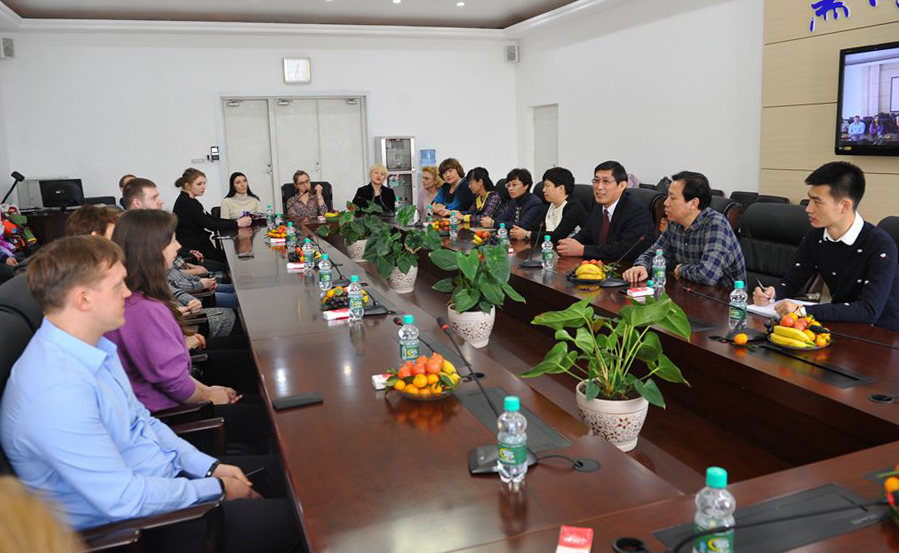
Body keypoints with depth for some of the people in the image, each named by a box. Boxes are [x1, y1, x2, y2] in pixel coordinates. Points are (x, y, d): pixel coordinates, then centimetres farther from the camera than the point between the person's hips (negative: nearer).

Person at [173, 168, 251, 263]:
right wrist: (237, 224, -20)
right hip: (191, 248, -9)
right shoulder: (186, 203, -17)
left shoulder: (189, 201, 14)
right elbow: (210, 225, -21)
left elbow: (212, 219, 10)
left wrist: (236, 220, -2)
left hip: (200, 243, 9)